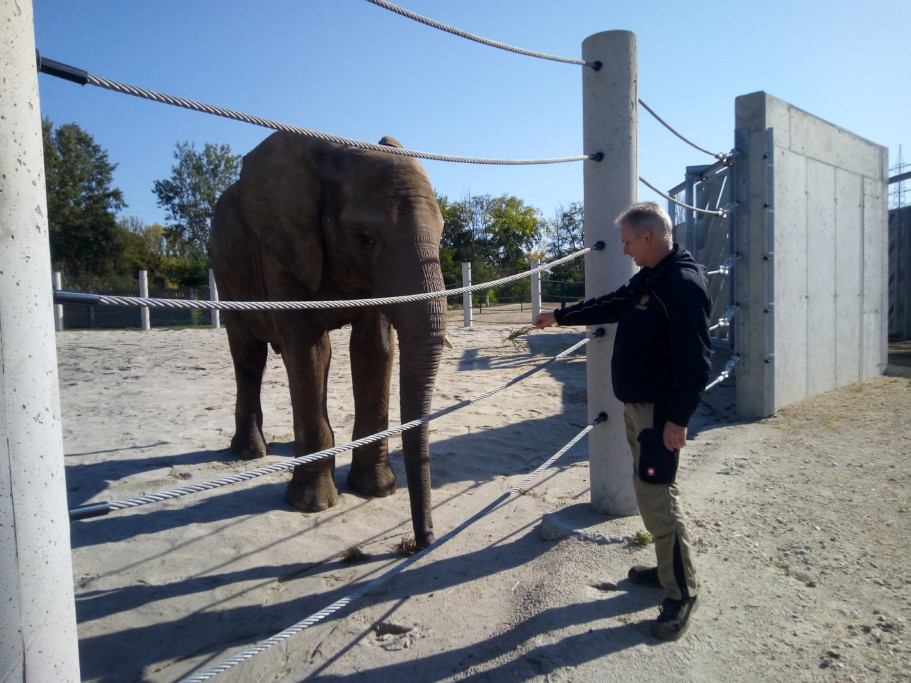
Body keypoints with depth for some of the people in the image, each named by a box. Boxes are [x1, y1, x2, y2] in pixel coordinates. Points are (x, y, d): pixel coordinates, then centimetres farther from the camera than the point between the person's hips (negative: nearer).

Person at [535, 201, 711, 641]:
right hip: (638, 405, 10)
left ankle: (682, 593, 9)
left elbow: (694, 359, -23)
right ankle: (668, 569, 32)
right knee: (652, 490, 17)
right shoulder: (646, 280, 11)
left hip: (659, 412, -10)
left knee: (655, 496, -6)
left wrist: (678, 418, -23)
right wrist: (560, 316, 33)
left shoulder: (683, 283, -19)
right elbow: (609, 306, 26)